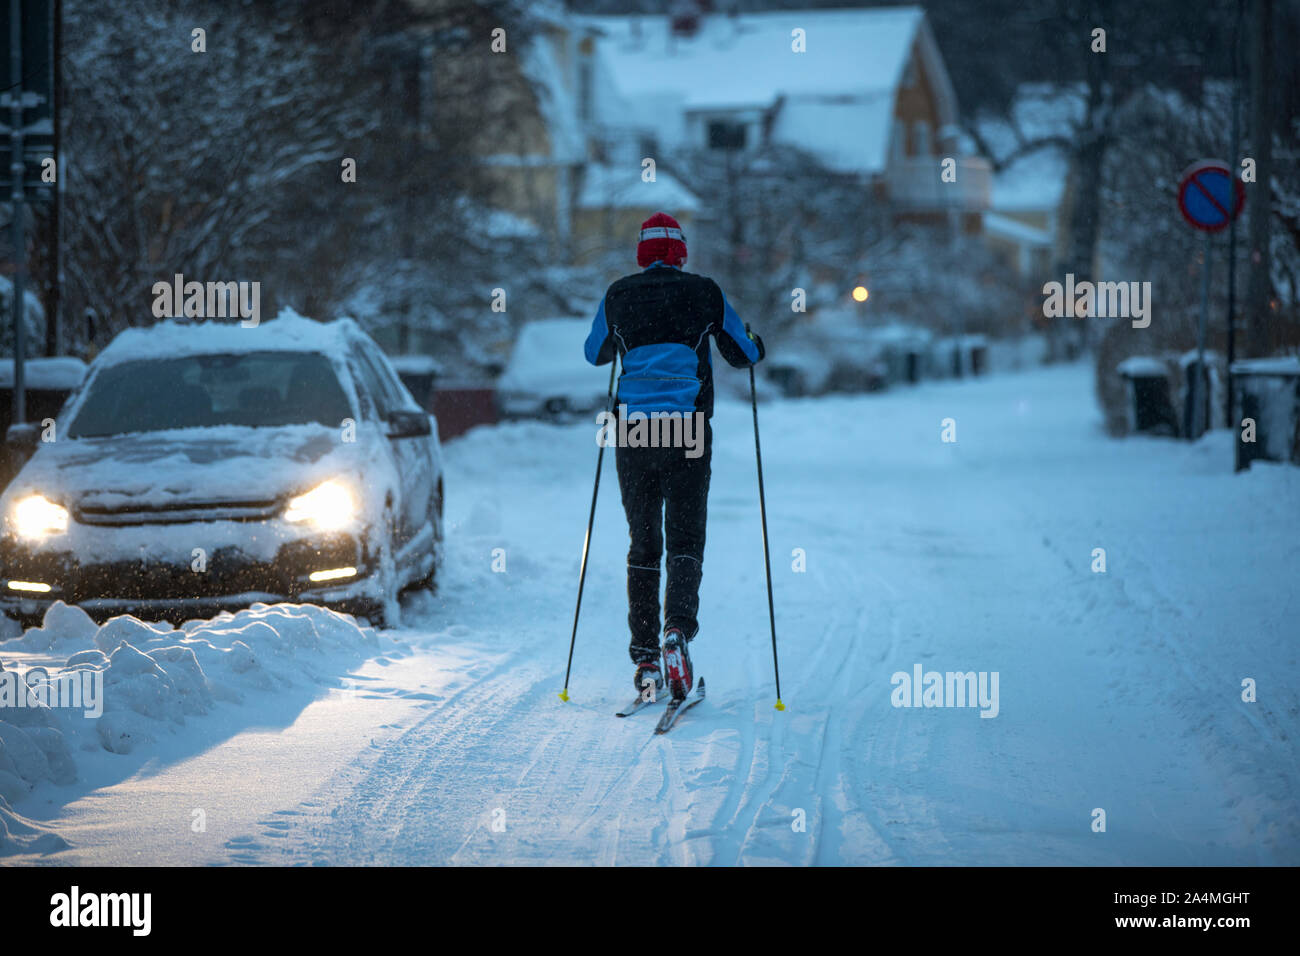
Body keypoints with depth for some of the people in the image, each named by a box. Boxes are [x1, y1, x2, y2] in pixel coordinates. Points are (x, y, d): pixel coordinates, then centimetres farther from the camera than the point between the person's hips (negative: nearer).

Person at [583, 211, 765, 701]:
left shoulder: (618, 295, 4)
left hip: (633, 434, 1)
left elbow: (595, 354, 21)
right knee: (685, 541, 2)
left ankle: (645, 658, 8)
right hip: (687, 436, -1)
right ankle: (677, 630, -25)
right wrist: (755, 345, 37)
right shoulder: (704, 292, 1)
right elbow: (744, 355, 12)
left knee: (643, 545, 11)